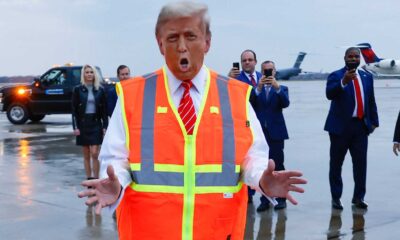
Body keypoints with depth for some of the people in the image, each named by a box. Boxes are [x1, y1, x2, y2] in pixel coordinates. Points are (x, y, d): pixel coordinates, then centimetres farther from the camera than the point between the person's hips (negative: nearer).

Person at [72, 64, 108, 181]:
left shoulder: (100, 90, 4)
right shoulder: (78, 89, 1)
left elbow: (104, 110, 5)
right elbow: (74, 109, 0)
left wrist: (105, 126, -1)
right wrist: (75, 127, -6)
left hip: (96, 123, 0)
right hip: (83, 123, 0)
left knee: (95, 154, -9)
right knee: (86, 155, 7)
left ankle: (96, 179, -4)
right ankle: (89, 179, 14)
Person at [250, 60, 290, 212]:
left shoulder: (281, 89, 10)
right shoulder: (255, 89, 11)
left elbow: (285, 103, -10)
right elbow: (250, 103, -8)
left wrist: (277, 87, -24)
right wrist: (258, 87, -21)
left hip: (276, 132, -1)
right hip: (260, 132, 1)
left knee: (277, 165, -1)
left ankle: (281, 198, 7)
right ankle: (265, 200, 7)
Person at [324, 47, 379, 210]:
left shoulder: (367, 77, 13)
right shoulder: (336, 76, -1)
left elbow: (371, 101, 16)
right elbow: (329, 94, -20)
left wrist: (373, 122, 11)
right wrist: (343, 82, -34)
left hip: (361, 125, 4)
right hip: (341, 126, -3)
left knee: (361, 163, 2)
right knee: (336, 164, 3)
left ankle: (358, 197, 12)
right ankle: (336, 198, 12)